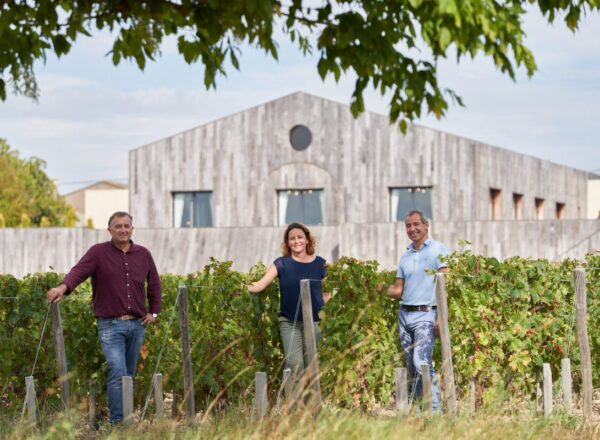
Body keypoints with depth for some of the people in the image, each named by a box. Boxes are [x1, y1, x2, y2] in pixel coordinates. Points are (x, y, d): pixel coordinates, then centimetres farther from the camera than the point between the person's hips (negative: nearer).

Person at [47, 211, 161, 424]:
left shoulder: (143, 254, 11)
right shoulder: (99, 252, -2)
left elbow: (154, 284, 23)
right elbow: (79, 270, -19)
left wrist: (154, 311, 16)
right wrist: (63, 287, -38)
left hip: (137, 324, 4)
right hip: (110, 324, -4)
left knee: (130, 374, 10)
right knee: (118, 372, -16)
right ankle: (117, 422, -13)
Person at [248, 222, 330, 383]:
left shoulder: (319, 263, 4)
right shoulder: (282, 264, 1)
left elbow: (327, 291, 15)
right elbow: (261, 285, -9)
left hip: (314, 321, 1)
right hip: (289, 322, -1)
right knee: (295, 364, -11)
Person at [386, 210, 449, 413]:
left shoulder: (438, 250, -1)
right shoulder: (405, 256, 18)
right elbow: (398, 290, 17)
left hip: (425, 314, -7)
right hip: (404, 314, 7)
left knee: (422, 363, -19)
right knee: (411, 367, 6)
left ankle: (435, 409, -18)